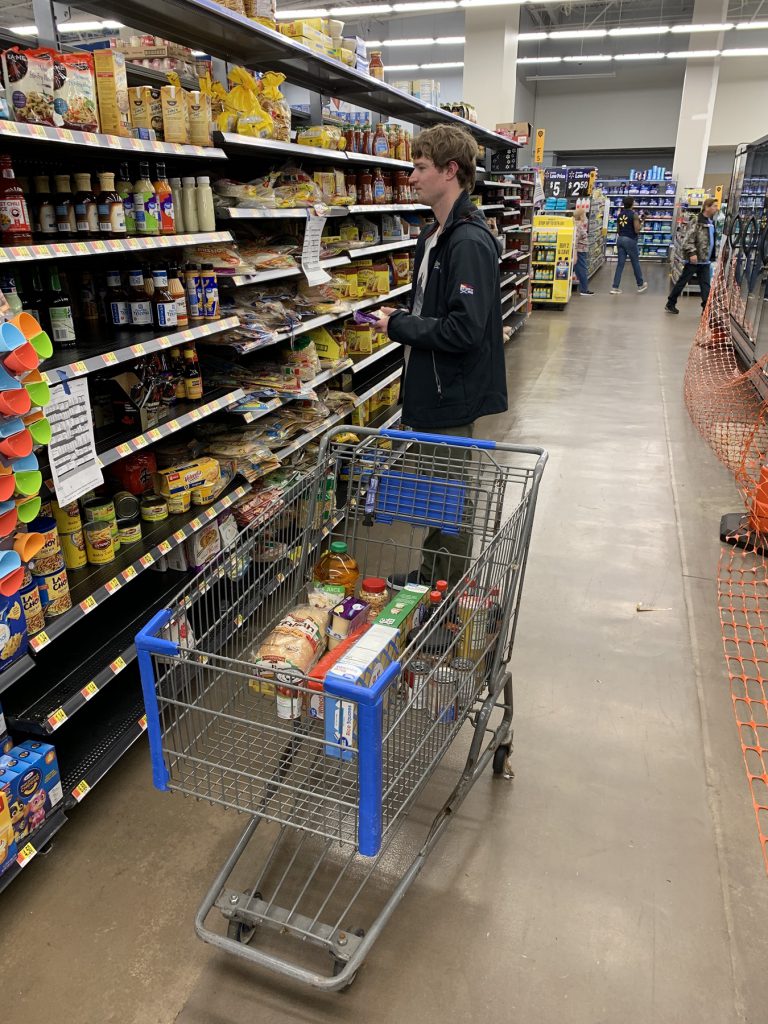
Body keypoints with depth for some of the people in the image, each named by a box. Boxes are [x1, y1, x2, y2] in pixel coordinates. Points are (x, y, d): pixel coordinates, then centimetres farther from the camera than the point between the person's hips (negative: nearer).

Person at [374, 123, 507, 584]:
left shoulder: (470, 242, -21)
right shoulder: (435, 234, 11)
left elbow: (464, 330, -28)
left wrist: (399, 326, -16)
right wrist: (402, 319, 1)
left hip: (454, 391, -10)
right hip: (432, 384, 10)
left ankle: (451, 588, 21)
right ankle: (431, 575, 38)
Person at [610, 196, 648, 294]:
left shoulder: (620, 215, 9)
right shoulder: (634, 215, -11)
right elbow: (637, 230, -14)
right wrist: (641, 224, 2)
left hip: (620, 239, 5)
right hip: (630, 240, -5)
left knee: (620, 264, 4)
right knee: (635, 263, 9)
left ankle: (615, 288, -4)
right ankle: (640, 285, 22)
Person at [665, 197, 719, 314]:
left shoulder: (712, 222, 14)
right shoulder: (696, 221, -11)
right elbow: (688, 239, -18)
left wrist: (712, 256, 18)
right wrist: (692, 253, -25)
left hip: (705, 260, 7)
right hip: (694, 259, -7)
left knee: (706, 284, 3)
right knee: (682, 281, 3)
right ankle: (670, 304, 14)